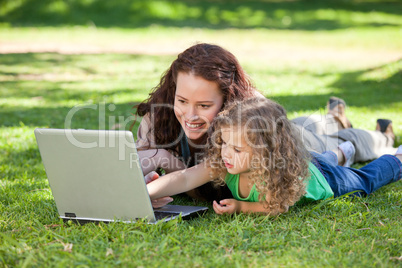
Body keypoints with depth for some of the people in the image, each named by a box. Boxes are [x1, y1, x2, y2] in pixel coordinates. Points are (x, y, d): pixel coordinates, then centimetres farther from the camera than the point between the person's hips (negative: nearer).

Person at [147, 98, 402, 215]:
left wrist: (241, 207, -49)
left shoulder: (281, 172, -49)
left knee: (366, 179, 28)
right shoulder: (221, 162, -38)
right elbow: (184, 178, -48)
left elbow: (278, 207, -34)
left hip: (321, 177, -4)